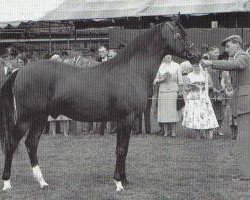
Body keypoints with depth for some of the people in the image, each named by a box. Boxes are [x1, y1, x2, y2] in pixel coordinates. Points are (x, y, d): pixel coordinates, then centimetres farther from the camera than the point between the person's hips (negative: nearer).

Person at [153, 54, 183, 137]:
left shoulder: (176, 66, 5)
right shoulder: (161, 67, 10)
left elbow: (180, 81, 4)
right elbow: (156, 81, 11)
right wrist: (162, 80, -10)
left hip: (173, 91, -2)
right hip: (163, 92, 2)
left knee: (173, 111, -7)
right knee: (164, 111, -3)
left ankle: (173, 131, -3)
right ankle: (166, 131, 1)